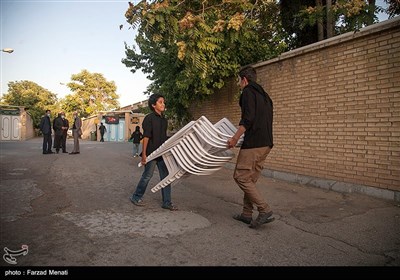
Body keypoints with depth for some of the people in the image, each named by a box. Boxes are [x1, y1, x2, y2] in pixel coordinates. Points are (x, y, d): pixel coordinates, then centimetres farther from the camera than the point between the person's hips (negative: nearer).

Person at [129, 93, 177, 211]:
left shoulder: (164, 120, 13)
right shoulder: (149, 118, -8)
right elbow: (146, 136, -14)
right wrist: (144, 153, -18)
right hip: (151, 152, -7)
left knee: (165, 177, 5)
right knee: (147, 176, 4)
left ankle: (167, 202, 12)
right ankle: (136, 197, 23)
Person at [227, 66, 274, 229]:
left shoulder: (248, 92, -4)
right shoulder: (264, 95, 23)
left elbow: (248, 119, -18)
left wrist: (235, 138, -12)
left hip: (253, 143, -9)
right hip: (266, 143, 9)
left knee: (240, 176, -5)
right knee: (250, 179, 14)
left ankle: (265, 211, -7)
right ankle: (247, 214, 20)